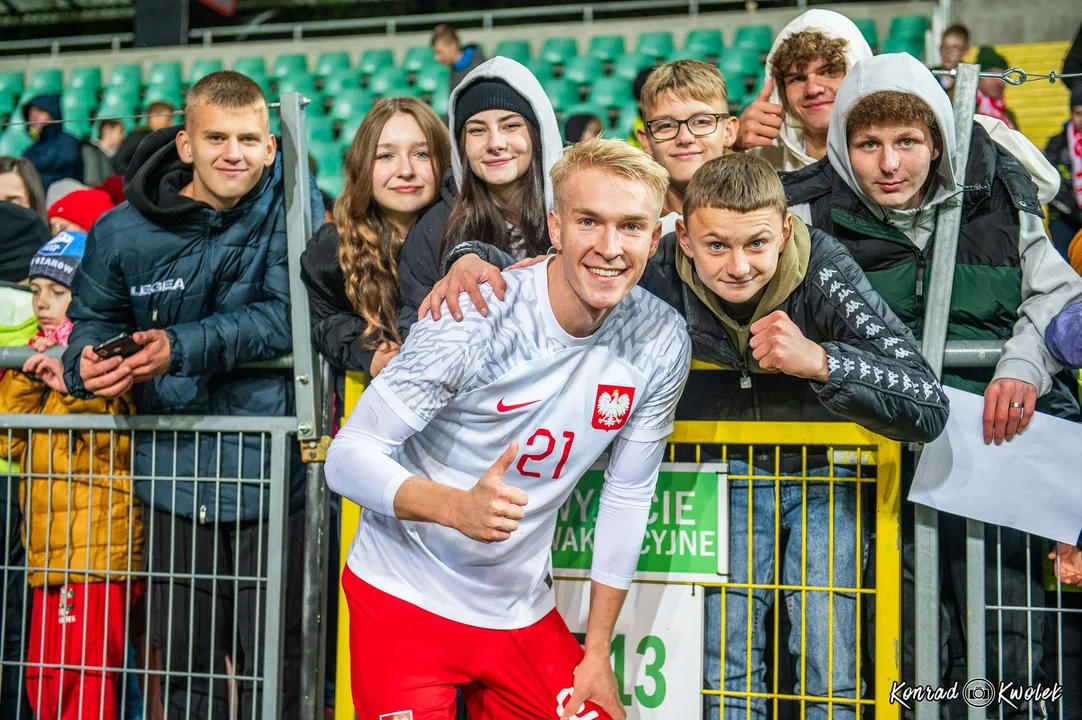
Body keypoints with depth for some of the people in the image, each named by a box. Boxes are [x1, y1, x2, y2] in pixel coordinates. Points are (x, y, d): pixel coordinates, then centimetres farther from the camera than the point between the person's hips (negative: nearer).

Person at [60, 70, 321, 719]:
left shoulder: (289, 202, -7)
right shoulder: (123, 233, -1)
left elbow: (286, 316, -16)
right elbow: (93, 320, 10)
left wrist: (182, 348, -26)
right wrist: (88, 362, -14)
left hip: (270, 467, -2)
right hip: (176, 470, 2)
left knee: (273, 664, 6)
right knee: (183, 662, 14)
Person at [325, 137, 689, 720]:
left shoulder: (662, 343, -8)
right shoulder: (473, 316, -20)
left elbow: (629, 494, 3)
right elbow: (347, 459, -19)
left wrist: (598, 653, 5)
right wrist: (459, 507, -38)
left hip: (521, 609, 4)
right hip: (406, 597, -4)